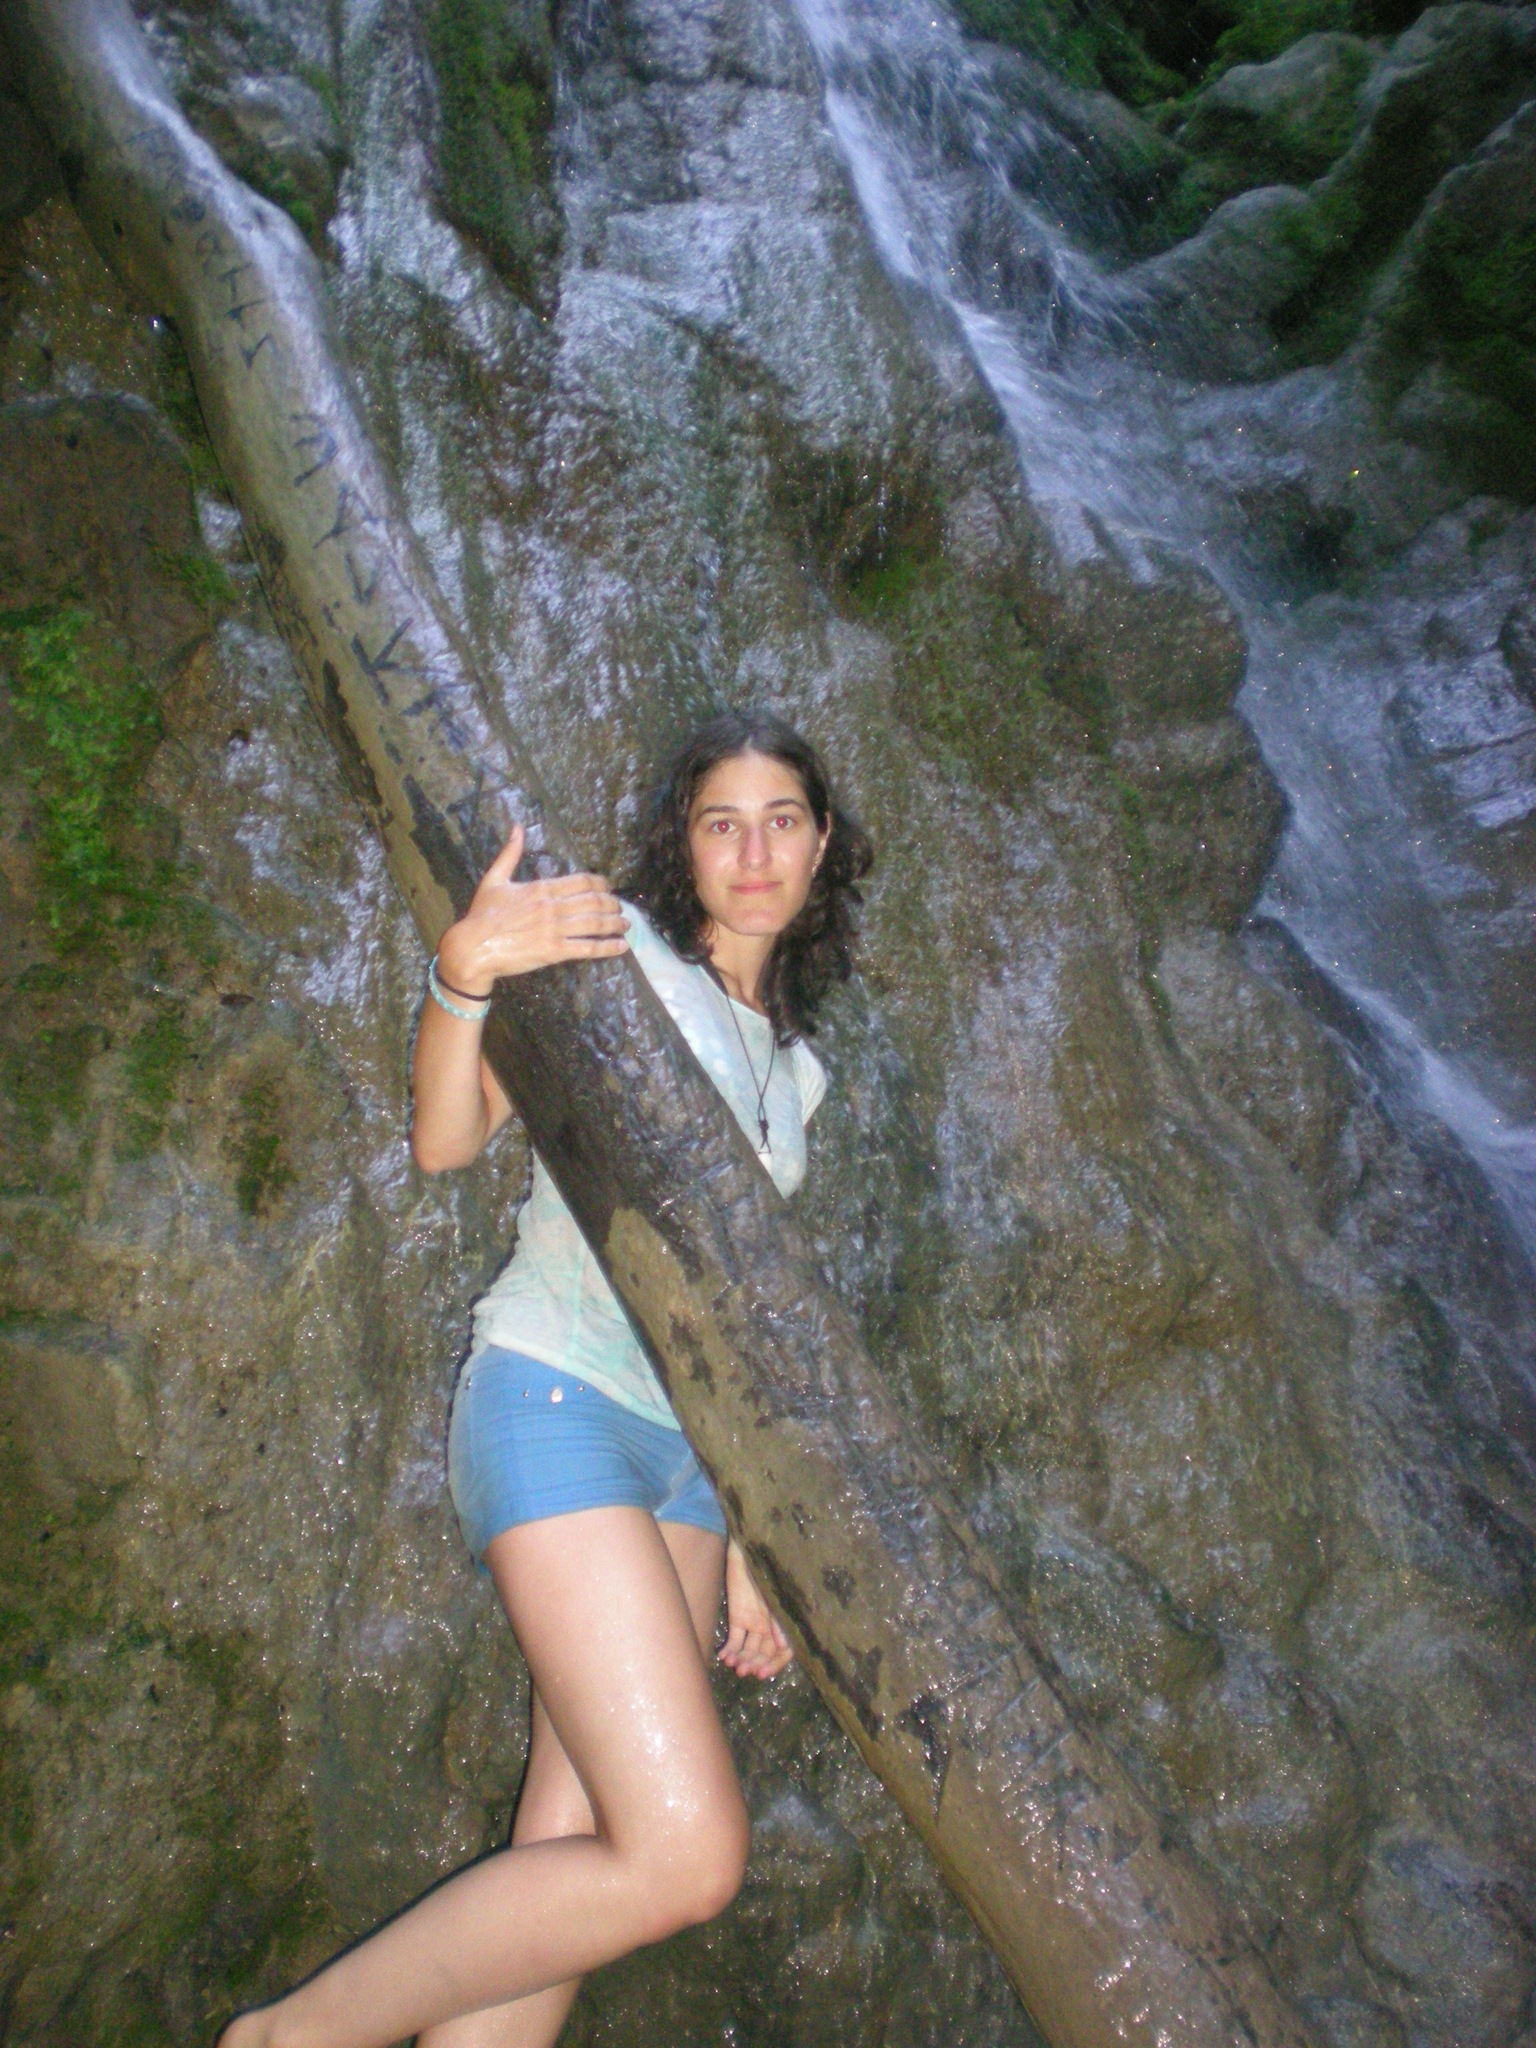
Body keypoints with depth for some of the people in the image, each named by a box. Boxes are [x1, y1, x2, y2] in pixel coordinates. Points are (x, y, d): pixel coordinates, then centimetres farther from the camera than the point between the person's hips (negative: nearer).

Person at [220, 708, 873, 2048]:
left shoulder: (793, 1062, 19)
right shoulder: (614, 945, 0)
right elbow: (447, 1141, -10)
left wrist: (749, 1536, 18)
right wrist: (464, 974, -29)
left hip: (693, 1446, 7)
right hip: (559, 1398, -7)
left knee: (576, 1856, 1)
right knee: (684, 1852, -14)